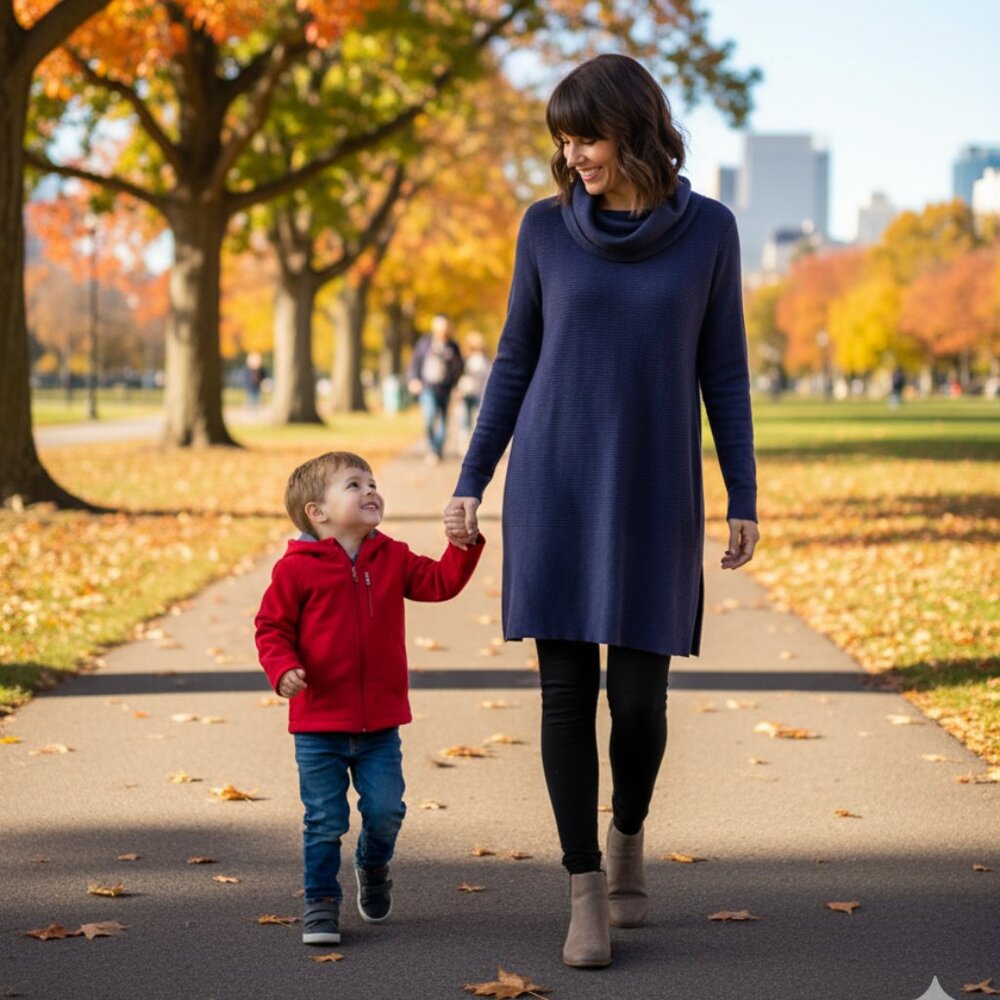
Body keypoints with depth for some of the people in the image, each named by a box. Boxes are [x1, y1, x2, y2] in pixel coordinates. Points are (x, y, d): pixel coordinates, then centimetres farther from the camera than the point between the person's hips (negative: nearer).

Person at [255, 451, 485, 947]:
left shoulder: (392, 558, 6)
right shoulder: (296, 568, -8)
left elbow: (440, 582, 1)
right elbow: (272, 627, -5)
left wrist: (465, 544, -14)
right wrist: (284, 669, -21)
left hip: (380, 723, 3)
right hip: (318, 724, -3)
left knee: (385, 810, 3)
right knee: (325, 821, 1)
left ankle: (373, 868, 34)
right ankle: (321, 902, 17)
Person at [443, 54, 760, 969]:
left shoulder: (708, 230, 0)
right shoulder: (547, 227, 1)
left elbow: (723, 372, 3)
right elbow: (515, 362, 7)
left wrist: (744, 500, -1)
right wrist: (471, 481, 5)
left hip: (654, 498, 0)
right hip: (554, 491, 0)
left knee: (639, 692, 1)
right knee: (567, 690, -3)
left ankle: (628, 834, 30)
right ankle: (587, 891, 5)